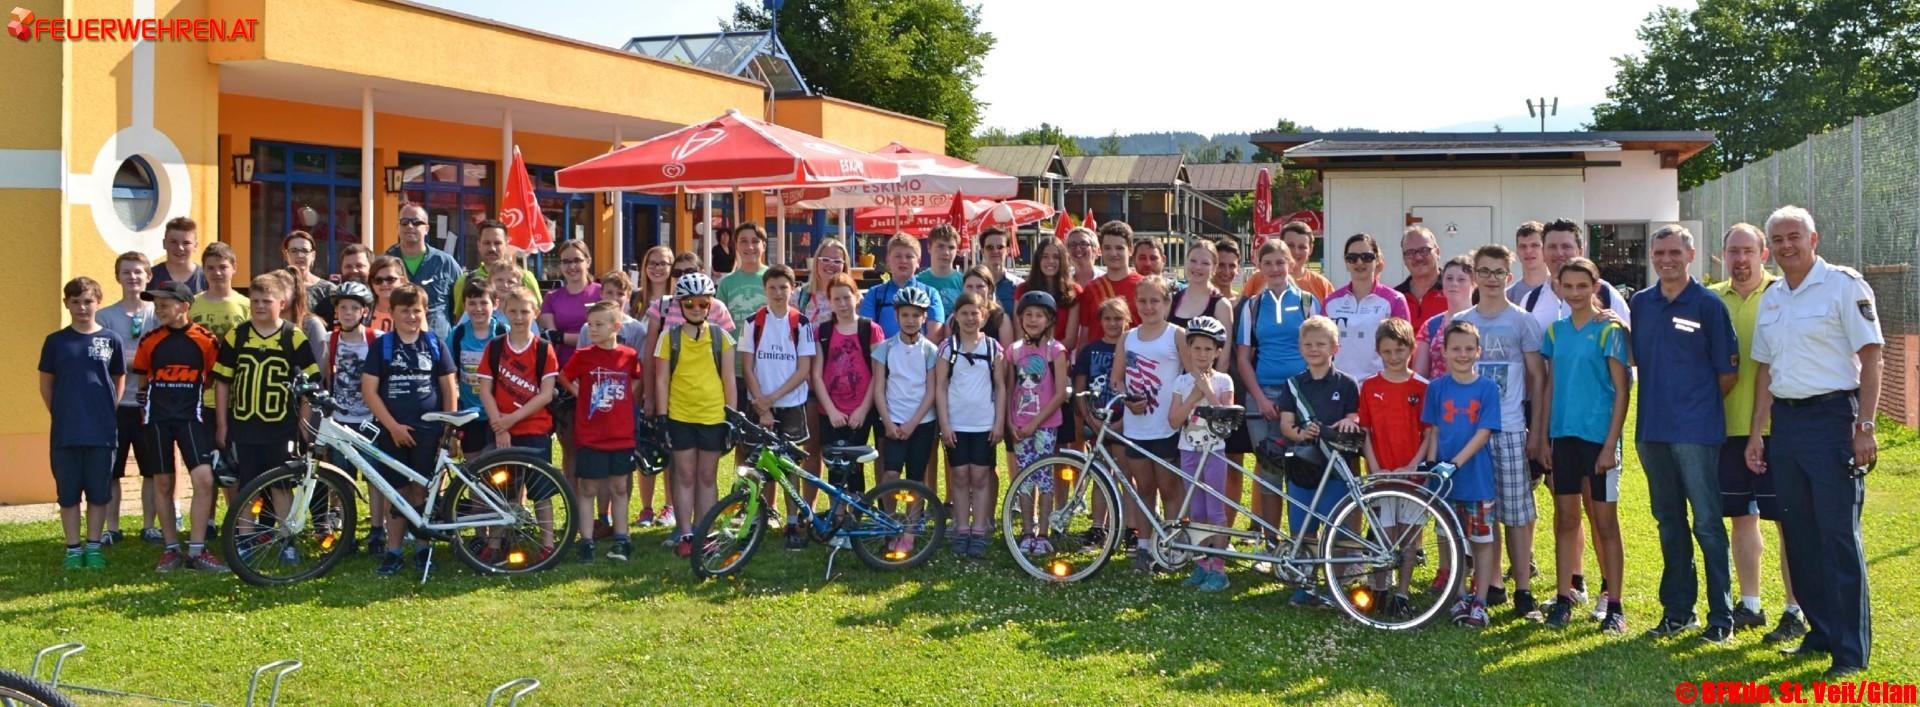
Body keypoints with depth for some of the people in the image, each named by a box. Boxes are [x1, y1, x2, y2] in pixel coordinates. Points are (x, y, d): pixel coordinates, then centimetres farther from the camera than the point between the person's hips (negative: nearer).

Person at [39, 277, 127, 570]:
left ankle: (94, 547, 16)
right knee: (68, 493, 5)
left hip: (101, 432, 0)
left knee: (99, 492, 5)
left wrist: (107, 414, 3)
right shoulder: (55, 341, 3)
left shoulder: (111, 340, 1)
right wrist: (61, 415, 4)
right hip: (65, 432, 1)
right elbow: (46, 384, 9)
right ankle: (73, 549, 14)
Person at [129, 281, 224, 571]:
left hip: (191, 416, -2)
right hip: (157, 418, 2)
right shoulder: (150, 340, 2)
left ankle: (196, 550, -5)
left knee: (204, 480, -13)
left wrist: (191, 393, 2)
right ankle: (171, 549, 17)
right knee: (163, 484, 7)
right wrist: (163, 396, 9)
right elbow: (140, 381, 14)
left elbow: (214, 378, 7)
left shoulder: (205, 339, -3)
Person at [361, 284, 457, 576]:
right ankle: (393, 552, 11)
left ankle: (422, 548, 14)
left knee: (422, 491, 3)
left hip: (428, 431, 0)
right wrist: (393, 426, -9)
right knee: (398, 493, 3)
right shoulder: (381, 345, 2)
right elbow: (368, 390, -2)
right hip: (393, 432, 0)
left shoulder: (435, 344, 5)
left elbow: (449, 389, 7)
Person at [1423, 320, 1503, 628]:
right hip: (1445, 477, 2)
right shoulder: (1437, 388, 3)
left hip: (1477, 476, -2)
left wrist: (1455, 463, -18)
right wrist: (1431, 466, -4)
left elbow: (1484, 433, -10)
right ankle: (1461, 597, 20)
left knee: (1482, 540, 4)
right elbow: (1433, 432, 5)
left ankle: (1479, 602, 11)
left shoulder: (1487, 389, -4)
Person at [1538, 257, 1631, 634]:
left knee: (1604, 521, 1)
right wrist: (1544, 438, 8)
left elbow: (1621, 390, -8)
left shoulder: (1609, 331, -6)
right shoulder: (1555, 331, 8)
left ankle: (1614, 606, 8)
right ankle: (1564, 599, 15)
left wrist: (1611, 444, -13)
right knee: (1565, 519, 8)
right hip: (1564, 435, 4)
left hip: (1598, 436, -4)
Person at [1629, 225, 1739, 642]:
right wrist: (1660, 400, 9)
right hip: (1652, 430, 5)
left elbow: (1728, 373, -2)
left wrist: (1699, 404, 4)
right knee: (1669, 524, 12)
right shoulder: (1640, 304, 10)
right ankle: (1678, 611, 21)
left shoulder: (1708, 305, -4)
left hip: (1696, 431, -5)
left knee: (1707, 524, -2)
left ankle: (1721, 616, 5)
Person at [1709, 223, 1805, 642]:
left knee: (1787, 521, 0)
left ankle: (1795, 612, 10)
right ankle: (1749, 605, 23)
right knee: (1742, 518, 12)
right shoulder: (1712, 298, 8)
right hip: (1728, 427, 4)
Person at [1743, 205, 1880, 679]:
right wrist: (1757, 433, 13)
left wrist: (1865, 427, -15)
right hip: (1785, 421, 7)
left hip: (1831, 415, -7)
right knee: (1799, 534, 11)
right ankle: (1821, 631, 22)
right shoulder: (1771, 298, 13)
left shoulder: (1843, 285, -6)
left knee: (1839, 535, -6)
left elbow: (1871, 356, -10)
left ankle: (1851, 650, 0)